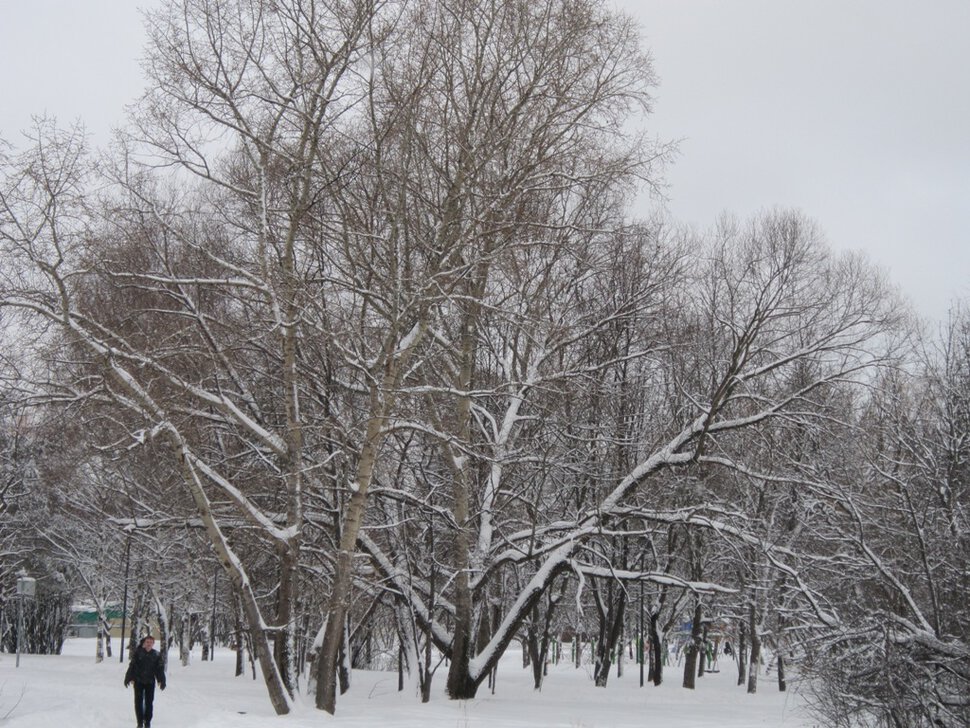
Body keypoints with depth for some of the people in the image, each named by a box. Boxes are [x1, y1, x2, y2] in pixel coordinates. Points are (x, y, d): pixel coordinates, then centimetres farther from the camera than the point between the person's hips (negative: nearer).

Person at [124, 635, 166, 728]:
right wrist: (128, 678, -8)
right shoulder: (137, 653, -5)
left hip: (150, 682, 1)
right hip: (138, 681, -1)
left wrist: (162, 681, 0)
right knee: (139, 702, 2)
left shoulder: (156, 655, 2)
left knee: (149, 702, 5)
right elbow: (132, 666, -4)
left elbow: (160, 669, 5)